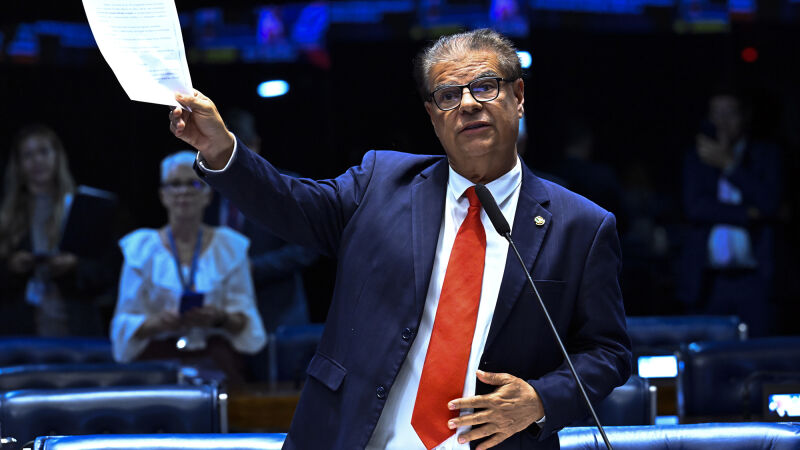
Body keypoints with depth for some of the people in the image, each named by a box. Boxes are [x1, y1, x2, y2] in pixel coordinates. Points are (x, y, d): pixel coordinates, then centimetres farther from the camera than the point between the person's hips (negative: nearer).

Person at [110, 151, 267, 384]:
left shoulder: (230, 246, 11)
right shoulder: (141, 248, 9)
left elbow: (245, 319, 7)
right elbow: (125, 324, 4)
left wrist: (221, 319, -15)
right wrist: (158, 322, -17)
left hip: (214, 357, 1)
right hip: (158, 354, -1)